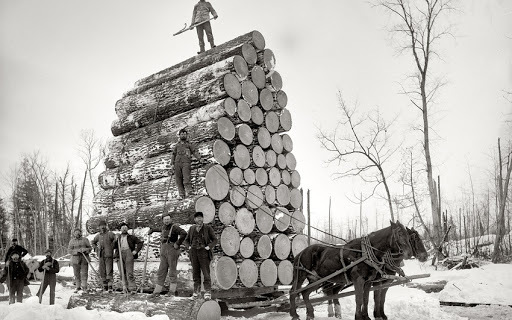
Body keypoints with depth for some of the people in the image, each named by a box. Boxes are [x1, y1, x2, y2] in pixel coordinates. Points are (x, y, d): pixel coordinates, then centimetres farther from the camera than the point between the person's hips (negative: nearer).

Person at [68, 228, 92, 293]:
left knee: (84, 273, -6)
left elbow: (90, 248, 5)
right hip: (75, 259, 1)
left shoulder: (85, 240, 5)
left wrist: (85, 250, -16)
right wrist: (77, 251, -16)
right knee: (76, 273, 4)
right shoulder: (72, 241, 4)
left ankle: (84, 286, 0)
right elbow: (69, 251, -2)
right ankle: (78, 287, 16)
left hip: (84, 258, -1)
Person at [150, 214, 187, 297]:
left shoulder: (174, 227, -10)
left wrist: (178, 243, -20)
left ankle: (172, 290, 9)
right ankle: (157, 291, 9)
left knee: (172, 270, 0)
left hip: (172, 249, -7)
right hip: (163, 250, 7)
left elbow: (184, 233, -24)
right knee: (161, 271, 6)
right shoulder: (163, 227, 14)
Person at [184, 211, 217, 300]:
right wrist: (189, 247, 2)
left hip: (204, 252, -3)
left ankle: (208, 292, -3)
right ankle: (196, 291, 16)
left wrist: (208, 247, -10)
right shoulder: (192, 228, 11)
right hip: (194, 253, 3)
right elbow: (186, 240, 19)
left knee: (206, 272, -7)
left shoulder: (208, 228, 0)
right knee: (195, 272, 6)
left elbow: (215, 240, 2)